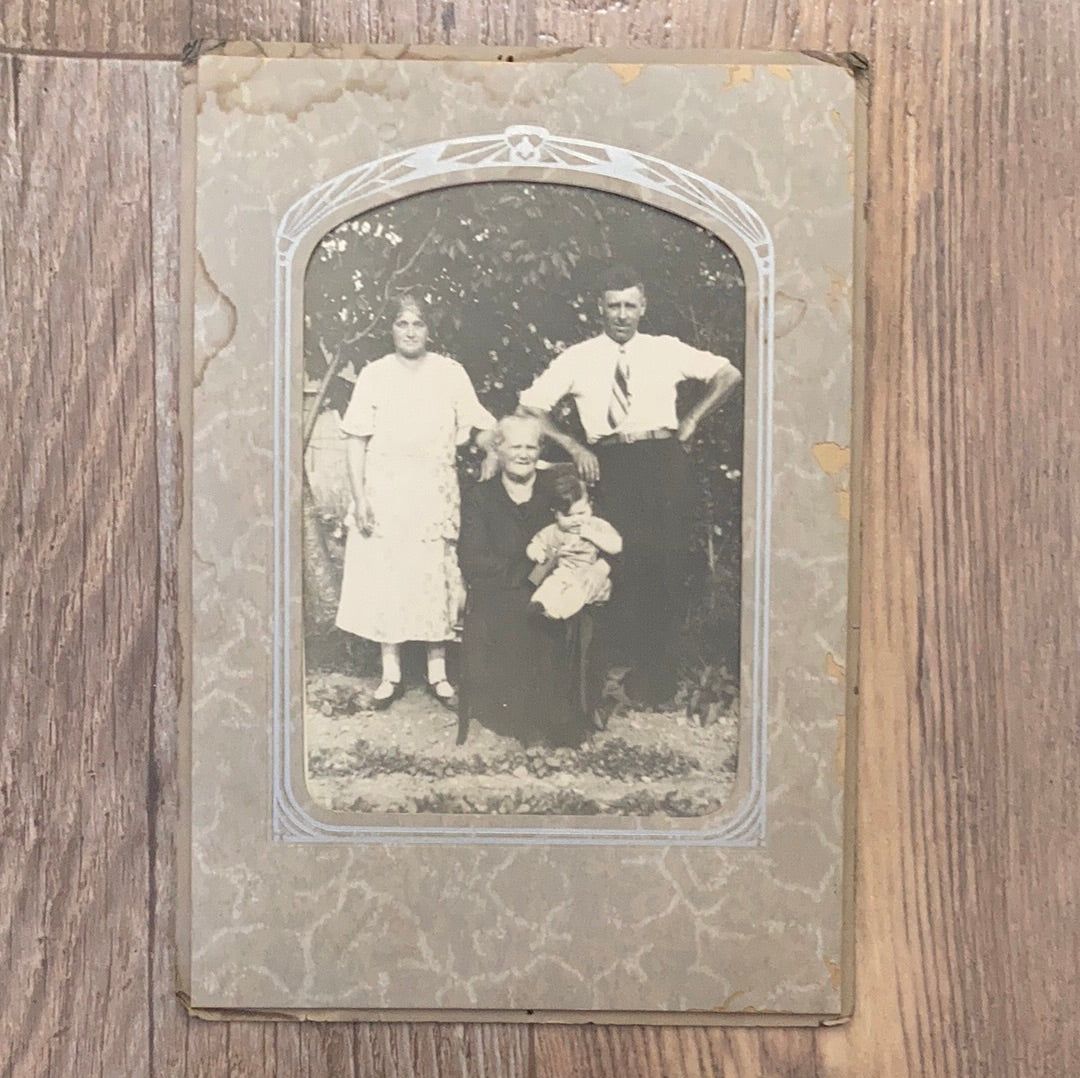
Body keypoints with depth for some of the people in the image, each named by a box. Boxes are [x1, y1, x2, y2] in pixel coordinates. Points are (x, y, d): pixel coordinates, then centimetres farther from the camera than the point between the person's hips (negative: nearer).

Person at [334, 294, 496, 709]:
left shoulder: (450, 372, 4)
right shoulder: (374, 374, 3)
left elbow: (480, 426, 1)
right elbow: (356, 439, 1)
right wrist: (359, 496, -6)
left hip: (433, 495, 0)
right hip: (384, 493, 0)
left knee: (436, 580, 3)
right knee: (385, 580, 3)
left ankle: (437, 673, 16)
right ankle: (391, 674, 16)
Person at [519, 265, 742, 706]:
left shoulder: (667, 350, 11)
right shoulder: (577, 359, 7)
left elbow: (729, 374, 18)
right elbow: (530, 407, 6)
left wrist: (690, 421, 9)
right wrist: (574, 447, -1)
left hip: (664, 461, 1)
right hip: (611, 466, -1)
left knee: (669, 564, 0)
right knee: (622, 565, -3)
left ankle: (661, 672, 13)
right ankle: (635, 666, 9)